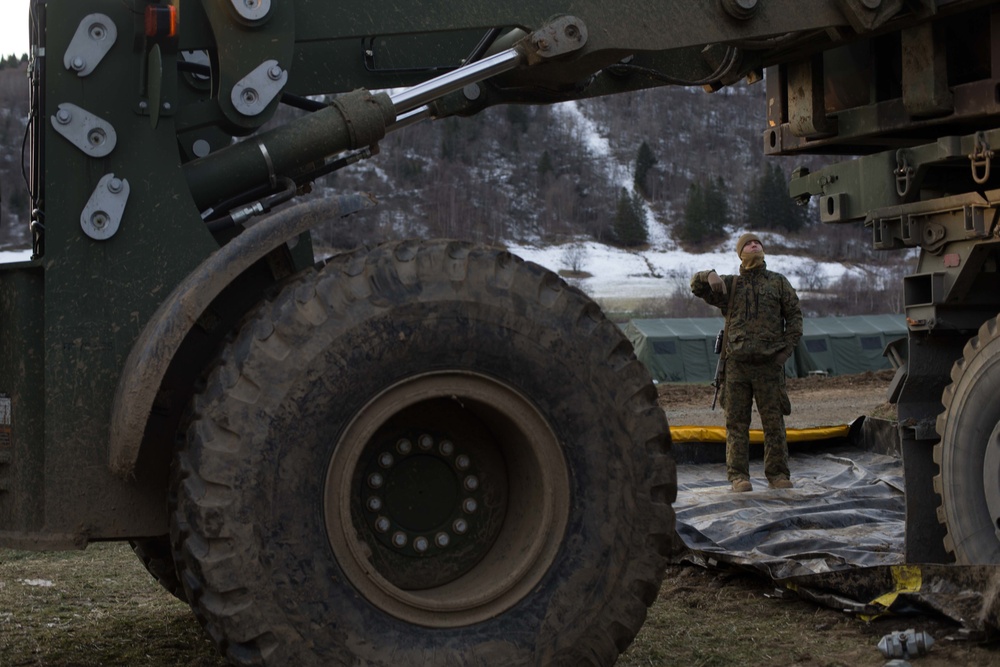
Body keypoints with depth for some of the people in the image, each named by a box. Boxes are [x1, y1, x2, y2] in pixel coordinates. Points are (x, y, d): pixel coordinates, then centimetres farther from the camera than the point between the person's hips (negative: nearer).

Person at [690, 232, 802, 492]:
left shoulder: (778, 282, 12)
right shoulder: (730, 285, 13)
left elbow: (794, 314, 9)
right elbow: (697, 285, 5)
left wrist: (788, 347, -3)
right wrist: (710, 275, -18)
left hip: (769, 364, 0)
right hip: (737, 364, 0)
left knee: (774, 421, 0)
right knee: (737, 422, 0)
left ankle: (777, 474, 7)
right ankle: (738, 475, 3)